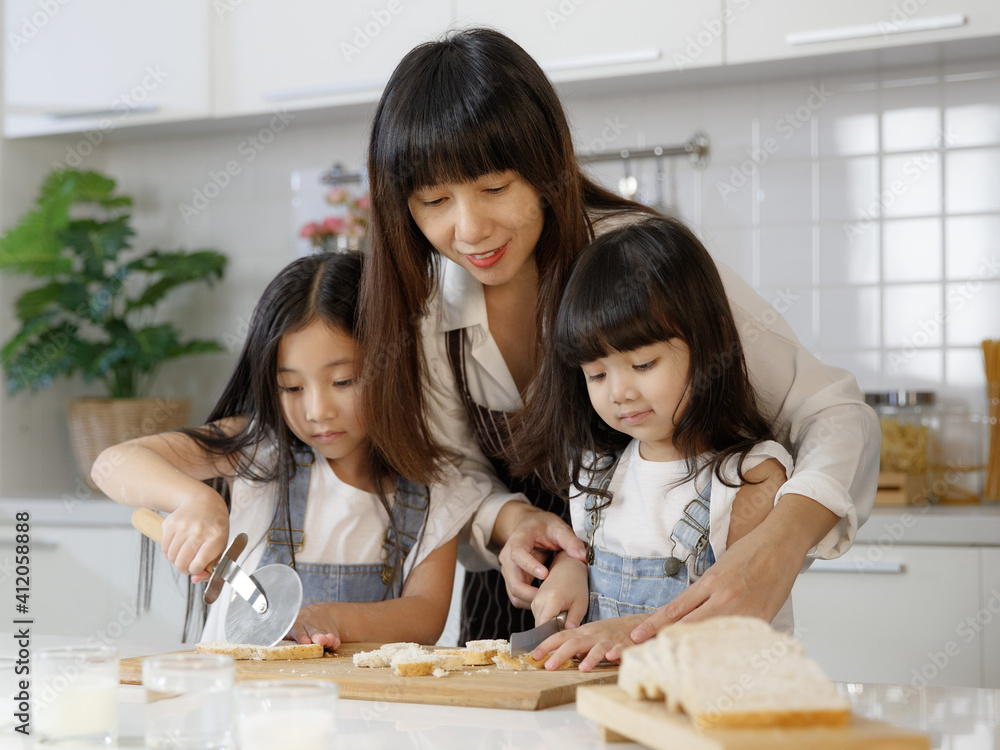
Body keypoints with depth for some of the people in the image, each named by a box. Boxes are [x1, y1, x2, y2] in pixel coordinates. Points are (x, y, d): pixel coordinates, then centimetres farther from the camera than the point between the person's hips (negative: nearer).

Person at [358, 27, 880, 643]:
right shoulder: (422, 298, -10)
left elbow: (838, 418, -23)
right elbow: (455, 470, 2)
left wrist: (778, 547, -43)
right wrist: (510, 520, -22)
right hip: (518, 611, 4)